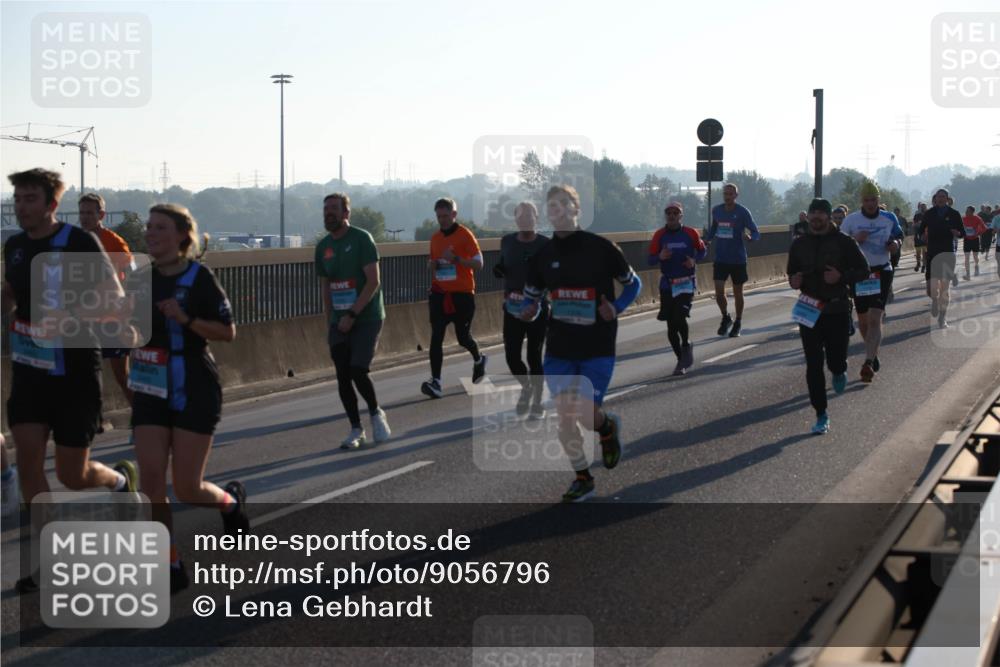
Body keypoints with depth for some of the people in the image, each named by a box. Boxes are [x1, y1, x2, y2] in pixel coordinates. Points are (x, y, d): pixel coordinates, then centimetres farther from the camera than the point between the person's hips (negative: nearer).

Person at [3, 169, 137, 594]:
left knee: (72, 475, 3)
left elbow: (116, 301, -15)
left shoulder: (79, 243, -13)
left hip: (75, 372, -5)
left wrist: (71, 316, -30)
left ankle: (120, 479, 38)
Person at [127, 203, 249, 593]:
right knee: (151, 481, -6)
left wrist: (186, 318, -22)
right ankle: (171, 567, 4)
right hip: (151, 391, 5)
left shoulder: (199, 278, -9)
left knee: (186, 488, -3)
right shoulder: (141, 279, 7)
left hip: (195, 391, -5)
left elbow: (228, 332, -9)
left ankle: (231, 500, 32)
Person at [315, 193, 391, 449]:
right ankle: (356, 430, 12)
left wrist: (352, 315, -18)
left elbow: (374, 281, -14)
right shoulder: (323, 246, 10)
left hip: (366, 318, -6)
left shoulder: (361, 239, -8)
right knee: (343, 377, 1)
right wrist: (330, 322, 10)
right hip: (340, 321, 6)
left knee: (358, 371, -15)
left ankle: (376, 413, 11)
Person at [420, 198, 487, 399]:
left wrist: (456, 259, -23)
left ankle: (479, 359, 39)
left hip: (463, 293, -4)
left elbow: (478, 263, -10)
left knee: (463, 337, 6)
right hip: (439, 293, 4)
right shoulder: (435, 238, 10)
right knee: (436, 337, -8)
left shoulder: (465, 235, -7)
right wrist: (432, 264, -3)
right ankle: (436, 381, -12)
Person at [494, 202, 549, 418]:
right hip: (512, 308, 3)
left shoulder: (546, 245, -6)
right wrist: (498, 270, -5)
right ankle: (526, 386, 30)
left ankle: (537, 403, 15)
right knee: (512, 356, -1)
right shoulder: (507, 242, 3)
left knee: (534, 357, -1)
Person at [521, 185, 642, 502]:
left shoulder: (601, 248, -8)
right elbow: (531, 295, 14)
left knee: (586, 417, -10)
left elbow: (633, 283, 4)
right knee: (564, 416, -2)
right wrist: (530, 310, -9)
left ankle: (608, 427, 28)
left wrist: (616, 308, -13)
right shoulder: (543, 254, 2)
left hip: (597, 348, -3)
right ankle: (583, 477, 16)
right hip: (558, 349, 3)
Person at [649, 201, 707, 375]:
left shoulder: (690, 233, -1)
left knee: (679, 317, -21)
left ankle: (686, 346, 7)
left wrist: (694, 259, -8)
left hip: (686, 283, -2)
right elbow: (651, 260, 1)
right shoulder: (659, 235, 0)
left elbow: (703, 251, 12)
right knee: (671, 325, 4)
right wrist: (660, 257, -20)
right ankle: (682, 359, 19)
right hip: (667, 284, 2)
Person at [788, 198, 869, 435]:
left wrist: (841, 277, -18)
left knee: (836, 360, -3)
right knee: (813, 366, -1)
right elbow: (792, 272, 20)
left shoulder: (844, 242, -2)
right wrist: (793, 281, -4)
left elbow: (863, 270, 0)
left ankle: (839, 372, 37)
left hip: (837, 310, -2)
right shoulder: (799, 244, 8)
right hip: (808, 311, 3)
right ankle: (821, 415, 6)